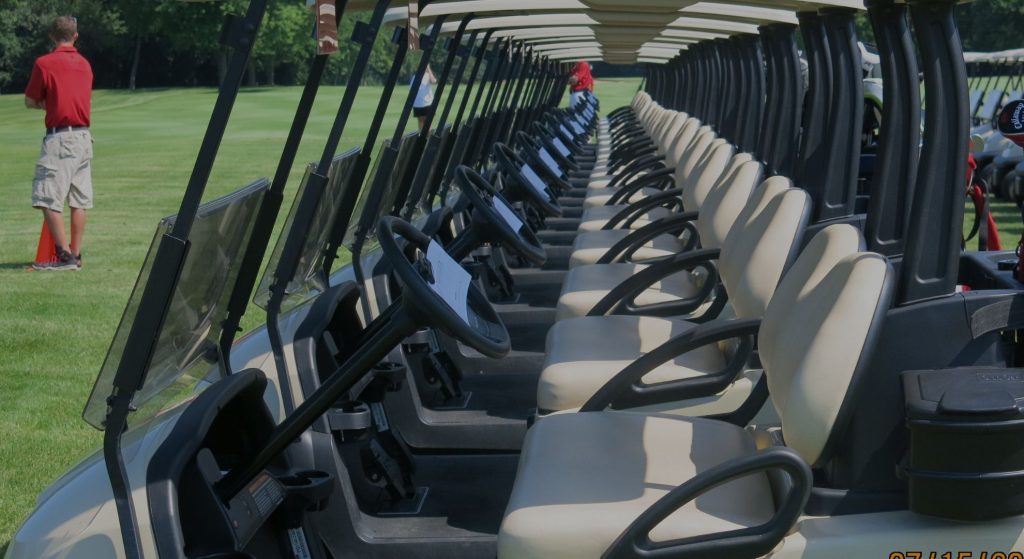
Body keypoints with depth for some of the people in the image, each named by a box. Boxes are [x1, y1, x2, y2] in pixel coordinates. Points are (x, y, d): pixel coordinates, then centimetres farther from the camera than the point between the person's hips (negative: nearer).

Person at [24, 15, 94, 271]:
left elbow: (30, 102, 0)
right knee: (79, 200, 9)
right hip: (84, 137, 7)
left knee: (48, 198, -4)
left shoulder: (44, 63, -6)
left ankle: (64, 255, -9)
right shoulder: (85, 64, 12)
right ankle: (76, 254, 13)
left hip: (59, 137, -7)